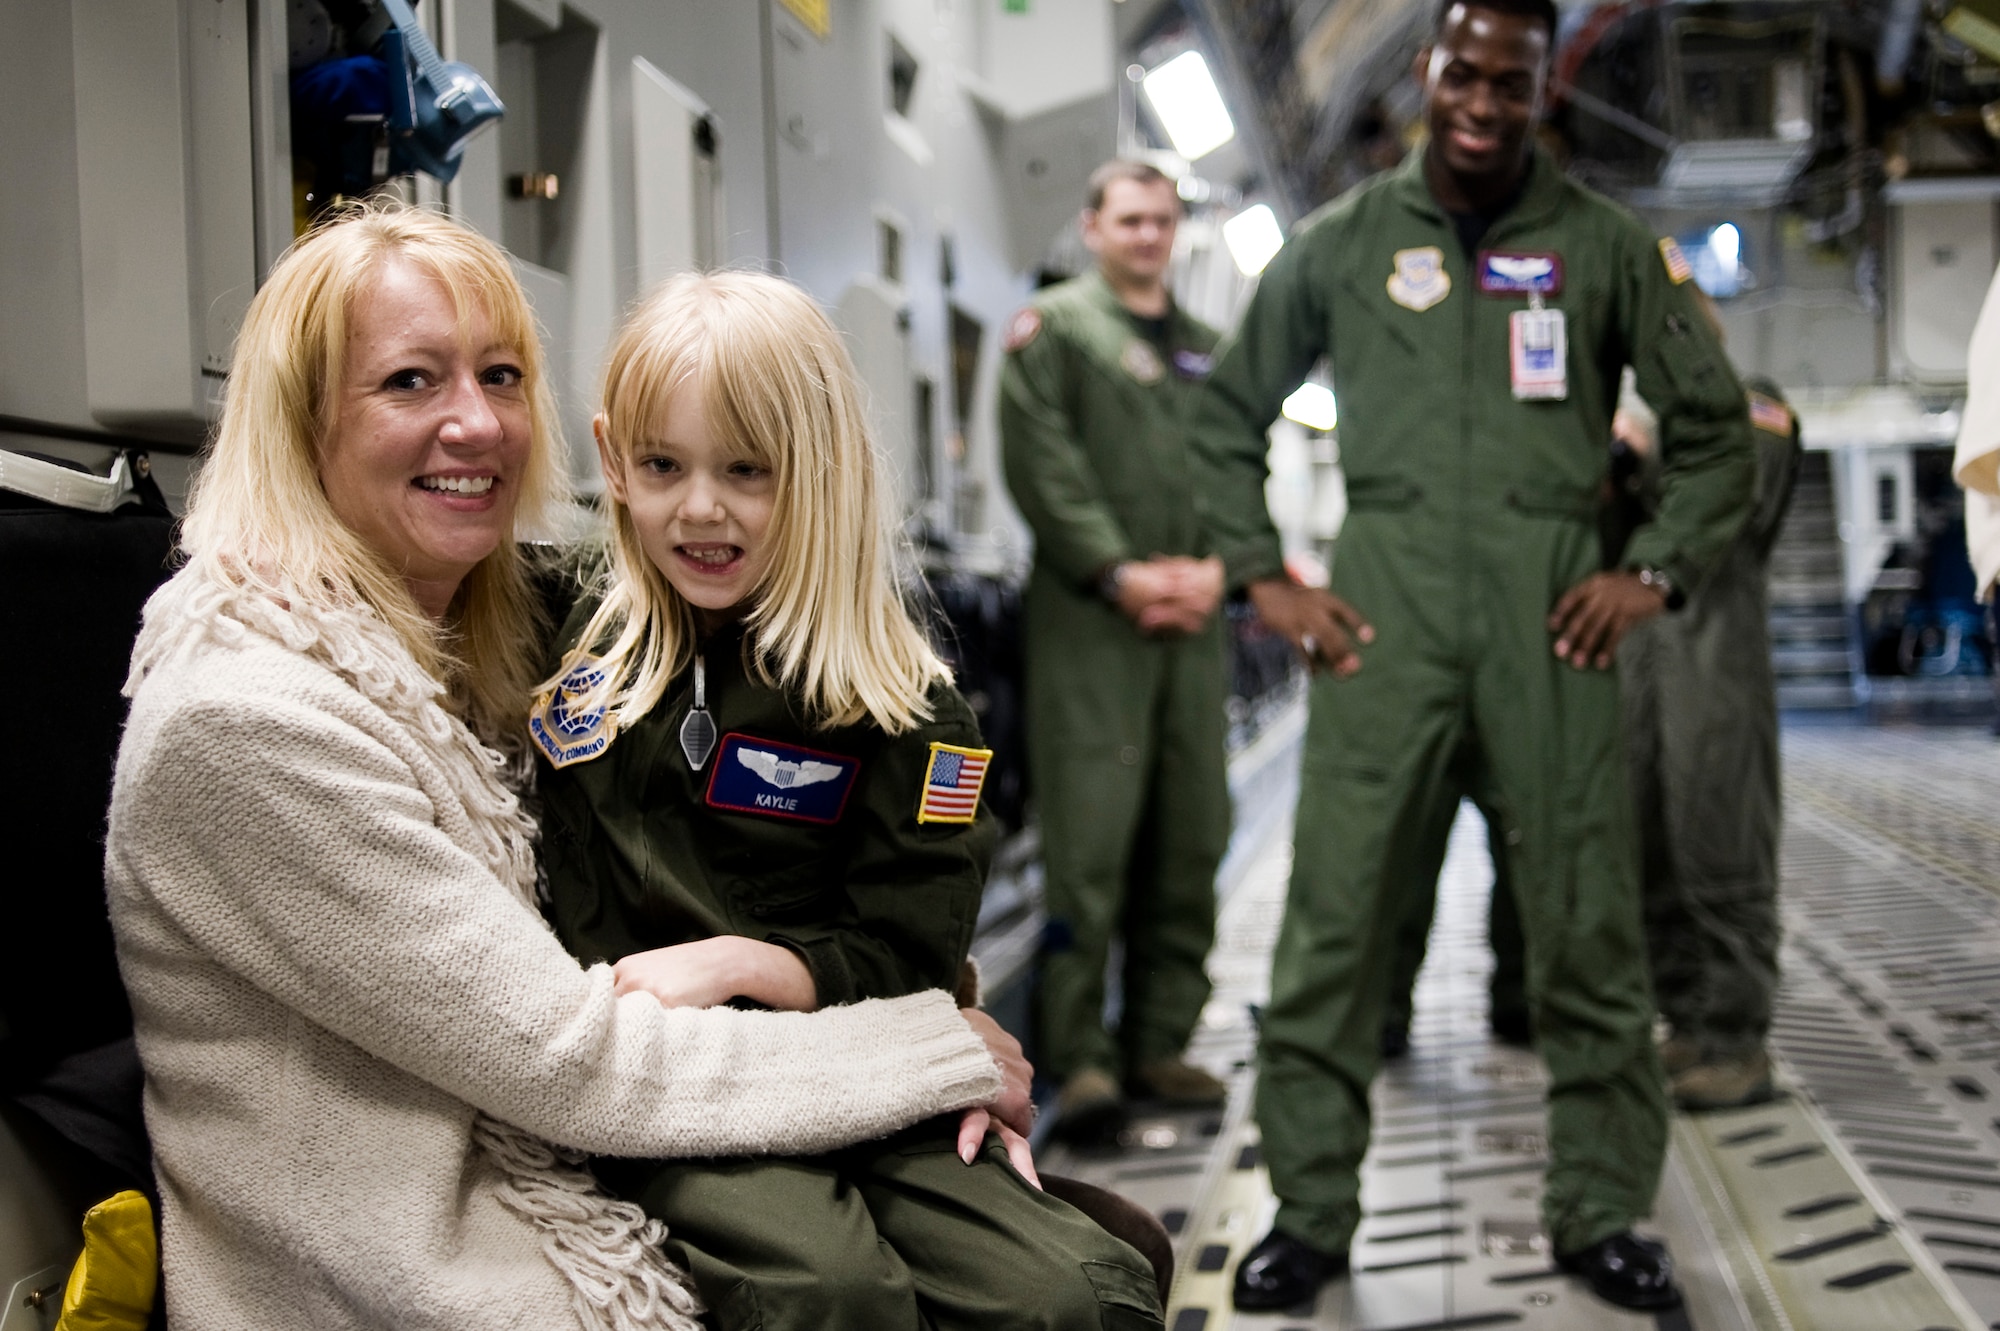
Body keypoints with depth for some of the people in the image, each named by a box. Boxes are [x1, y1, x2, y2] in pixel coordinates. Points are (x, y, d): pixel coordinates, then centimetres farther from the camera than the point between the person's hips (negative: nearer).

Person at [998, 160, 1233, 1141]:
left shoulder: (1207, 350, 23)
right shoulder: (1052, 329, 6)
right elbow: (1042, 464, -5)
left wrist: (1215, 567, -2)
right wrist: (1119, 571, -13)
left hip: (1193, 621, 6)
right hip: (1088, 618, -5)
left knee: (1190, 838, 4)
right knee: (1088, 839, -10)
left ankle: (1158, 1043, 12)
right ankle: (1079, 1053, -8)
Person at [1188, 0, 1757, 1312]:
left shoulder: (1606, 245, 6)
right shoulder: (1342, 242, 9)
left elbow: (1714, 420, 11)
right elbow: (1231, 410, 15)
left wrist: (1653, 570, 0)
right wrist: (1266, 577, 6)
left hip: (1550, 612, 0)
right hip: (1384, 609, 0)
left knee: (1589, 929, 4)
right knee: (1332, 923, -1)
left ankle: (1601, 1213, 18)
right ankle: (1311, 1213, 10)